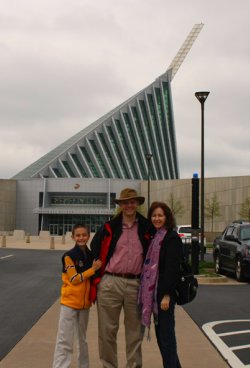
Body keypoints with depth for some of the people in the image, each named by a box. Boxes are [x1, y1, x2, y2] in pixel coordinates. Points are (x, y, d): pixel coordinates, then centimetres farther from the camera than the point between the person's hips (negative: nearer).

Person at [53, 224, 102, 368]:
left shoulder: (91, 256, 4)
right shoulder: (69, 256, -12)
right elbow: (74, 279, -15)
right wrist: (93, 269, -16)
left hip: (85, 302, 5)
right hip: (70, 302, -5)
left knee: (82, 339, 20)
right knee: (64, 342, -5)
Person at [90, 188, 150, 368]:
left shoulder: (146, 227, 4)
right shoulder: (109, 227, 4)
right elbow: (95, 251, 10)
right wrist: (98, 276, 7)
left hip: (136, 284, 0)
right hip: (110, 283, 0)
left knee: (135, 330, 9)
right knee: (107, 330, 5)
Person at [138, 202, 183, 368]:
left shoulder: (172, 238, -11)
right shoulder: (154, 236, 14)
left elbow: (172, 268, -18)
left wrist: (167, 295, -21)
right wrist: (148, 293, 13)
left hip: (164, 292, -9)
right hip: (153, 291, 9)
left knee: (166, 333, -3)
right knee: (160, 333, 14)